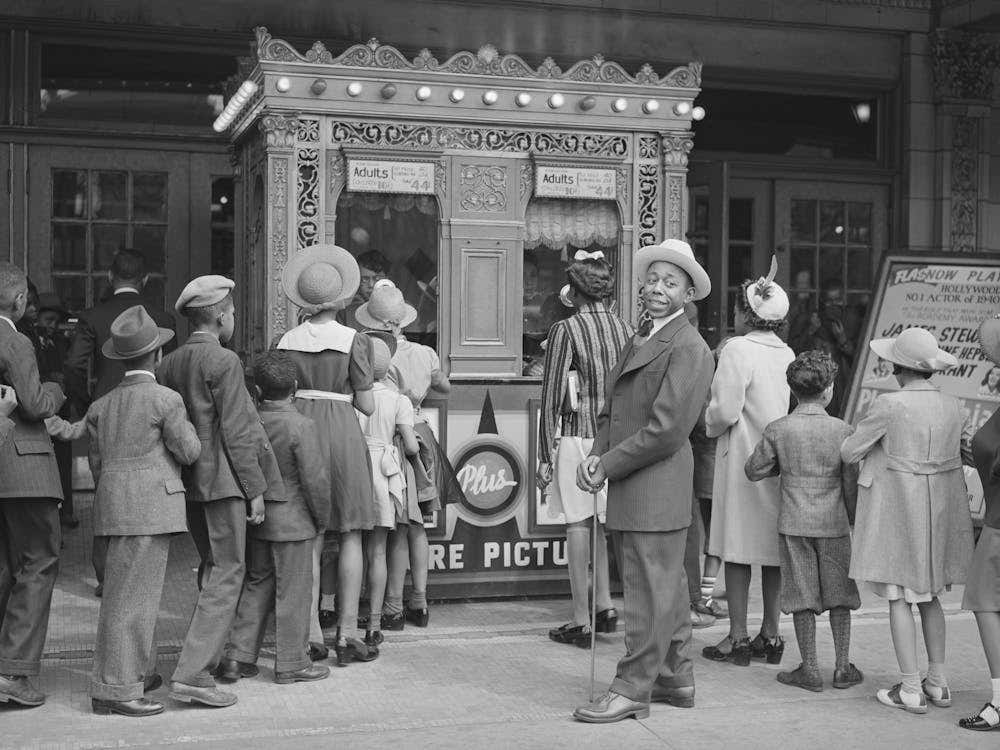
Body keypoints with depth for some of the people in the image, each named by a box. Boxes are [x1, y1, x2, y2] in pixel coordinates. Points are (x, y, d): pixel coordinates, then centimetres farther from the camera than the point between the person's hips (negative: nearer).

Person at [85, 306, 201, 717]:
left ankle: (136, 671, 29)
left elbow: (97, 463, 15)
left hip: (113, 505, 8)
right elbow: (189, 451, -6)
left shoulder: (101, 406, 13)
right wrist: (182, 419, 11)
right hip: (151, 503, -8)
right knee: (132, 594, -6)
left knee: (139, 590, 18)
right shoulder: (165, 399, -8)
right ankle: (115, 688, -5)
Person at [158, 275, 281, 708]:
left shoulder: (169, 364, 10)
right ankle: (193, 674, -10)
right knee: (227, 573, -5)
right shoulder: (224, 362, -12)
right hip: (222, 479, -8)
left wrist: (173, 476, 19)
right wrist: (256, 488, -10)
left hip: (186, 479, 8)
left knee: (214, 567, 22)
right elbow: (236, 432, -15)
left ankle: (210, 654, 32)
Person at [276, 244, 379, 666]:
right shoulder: (353, 341, -5)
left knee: (309, 539, 7)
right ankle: (346, 635, 3)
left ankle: (310, 635, 8)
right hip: (341, 431, -3)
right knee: (350, 536, 4)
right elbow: (366, 405, -3)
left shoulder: (287, 342, 4)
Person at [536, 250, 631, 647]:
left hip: (578, 436, -5)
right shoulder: (625, 328, 6)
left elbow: (551, 395, -10)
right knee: (603, 522, 18)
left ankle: (582, 620, 5)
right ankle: (604, 603, 20)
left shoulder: (566, 330, -9)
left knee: (578, 522, 1)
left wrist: (545, 456, -6)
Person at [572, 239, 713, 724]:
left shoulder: (689, 348, -13)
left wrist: (608, 466, -14)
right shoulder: (639, 339, 17)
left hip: (656, 488, -9)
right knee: (663, 588, 17)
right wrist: (596, 456, 0)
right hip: (630, 493, 10)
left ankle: (633, 690, 5)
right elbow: (611, 410, 18)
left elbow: (666, 429, -20)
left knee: (650, 592, -2)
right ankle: (676, 679, 28)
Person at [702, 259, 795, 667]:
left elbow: (726, 410, -16)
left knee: (738, 550, 1)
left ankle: (738, 638, 5)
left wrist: (710, 423, 3)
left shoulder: (738, 349, -12)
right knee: (773, 548, 11)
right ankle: (770, 634, 18)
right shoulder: (788, 353, 7)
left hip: (743, 458, -6)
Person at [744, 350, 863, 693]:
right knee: (838, 594, 11)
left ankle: (810, 669, 8)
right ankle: (843, 666, 14)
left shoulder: (777, 430, -5)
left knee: (803, 598, 5)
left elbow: (753, 470, 2)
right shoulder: (841, 430, -6)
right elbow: (851, 483, -1)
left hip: (794, 523, 0)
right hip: (834, 524, 0)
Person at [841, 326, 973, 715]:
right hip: (939, 508, 6)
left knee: (899, 598, 2)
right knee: (928, 595, 18)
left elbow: (849, 452, -9)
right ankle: (938, 682, 21)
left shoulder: (889, 405, -16)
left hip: (896, 508, -6)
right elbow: (952, 455, 13)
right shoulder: (951, 406, 1)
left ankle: (911, 689, 4)